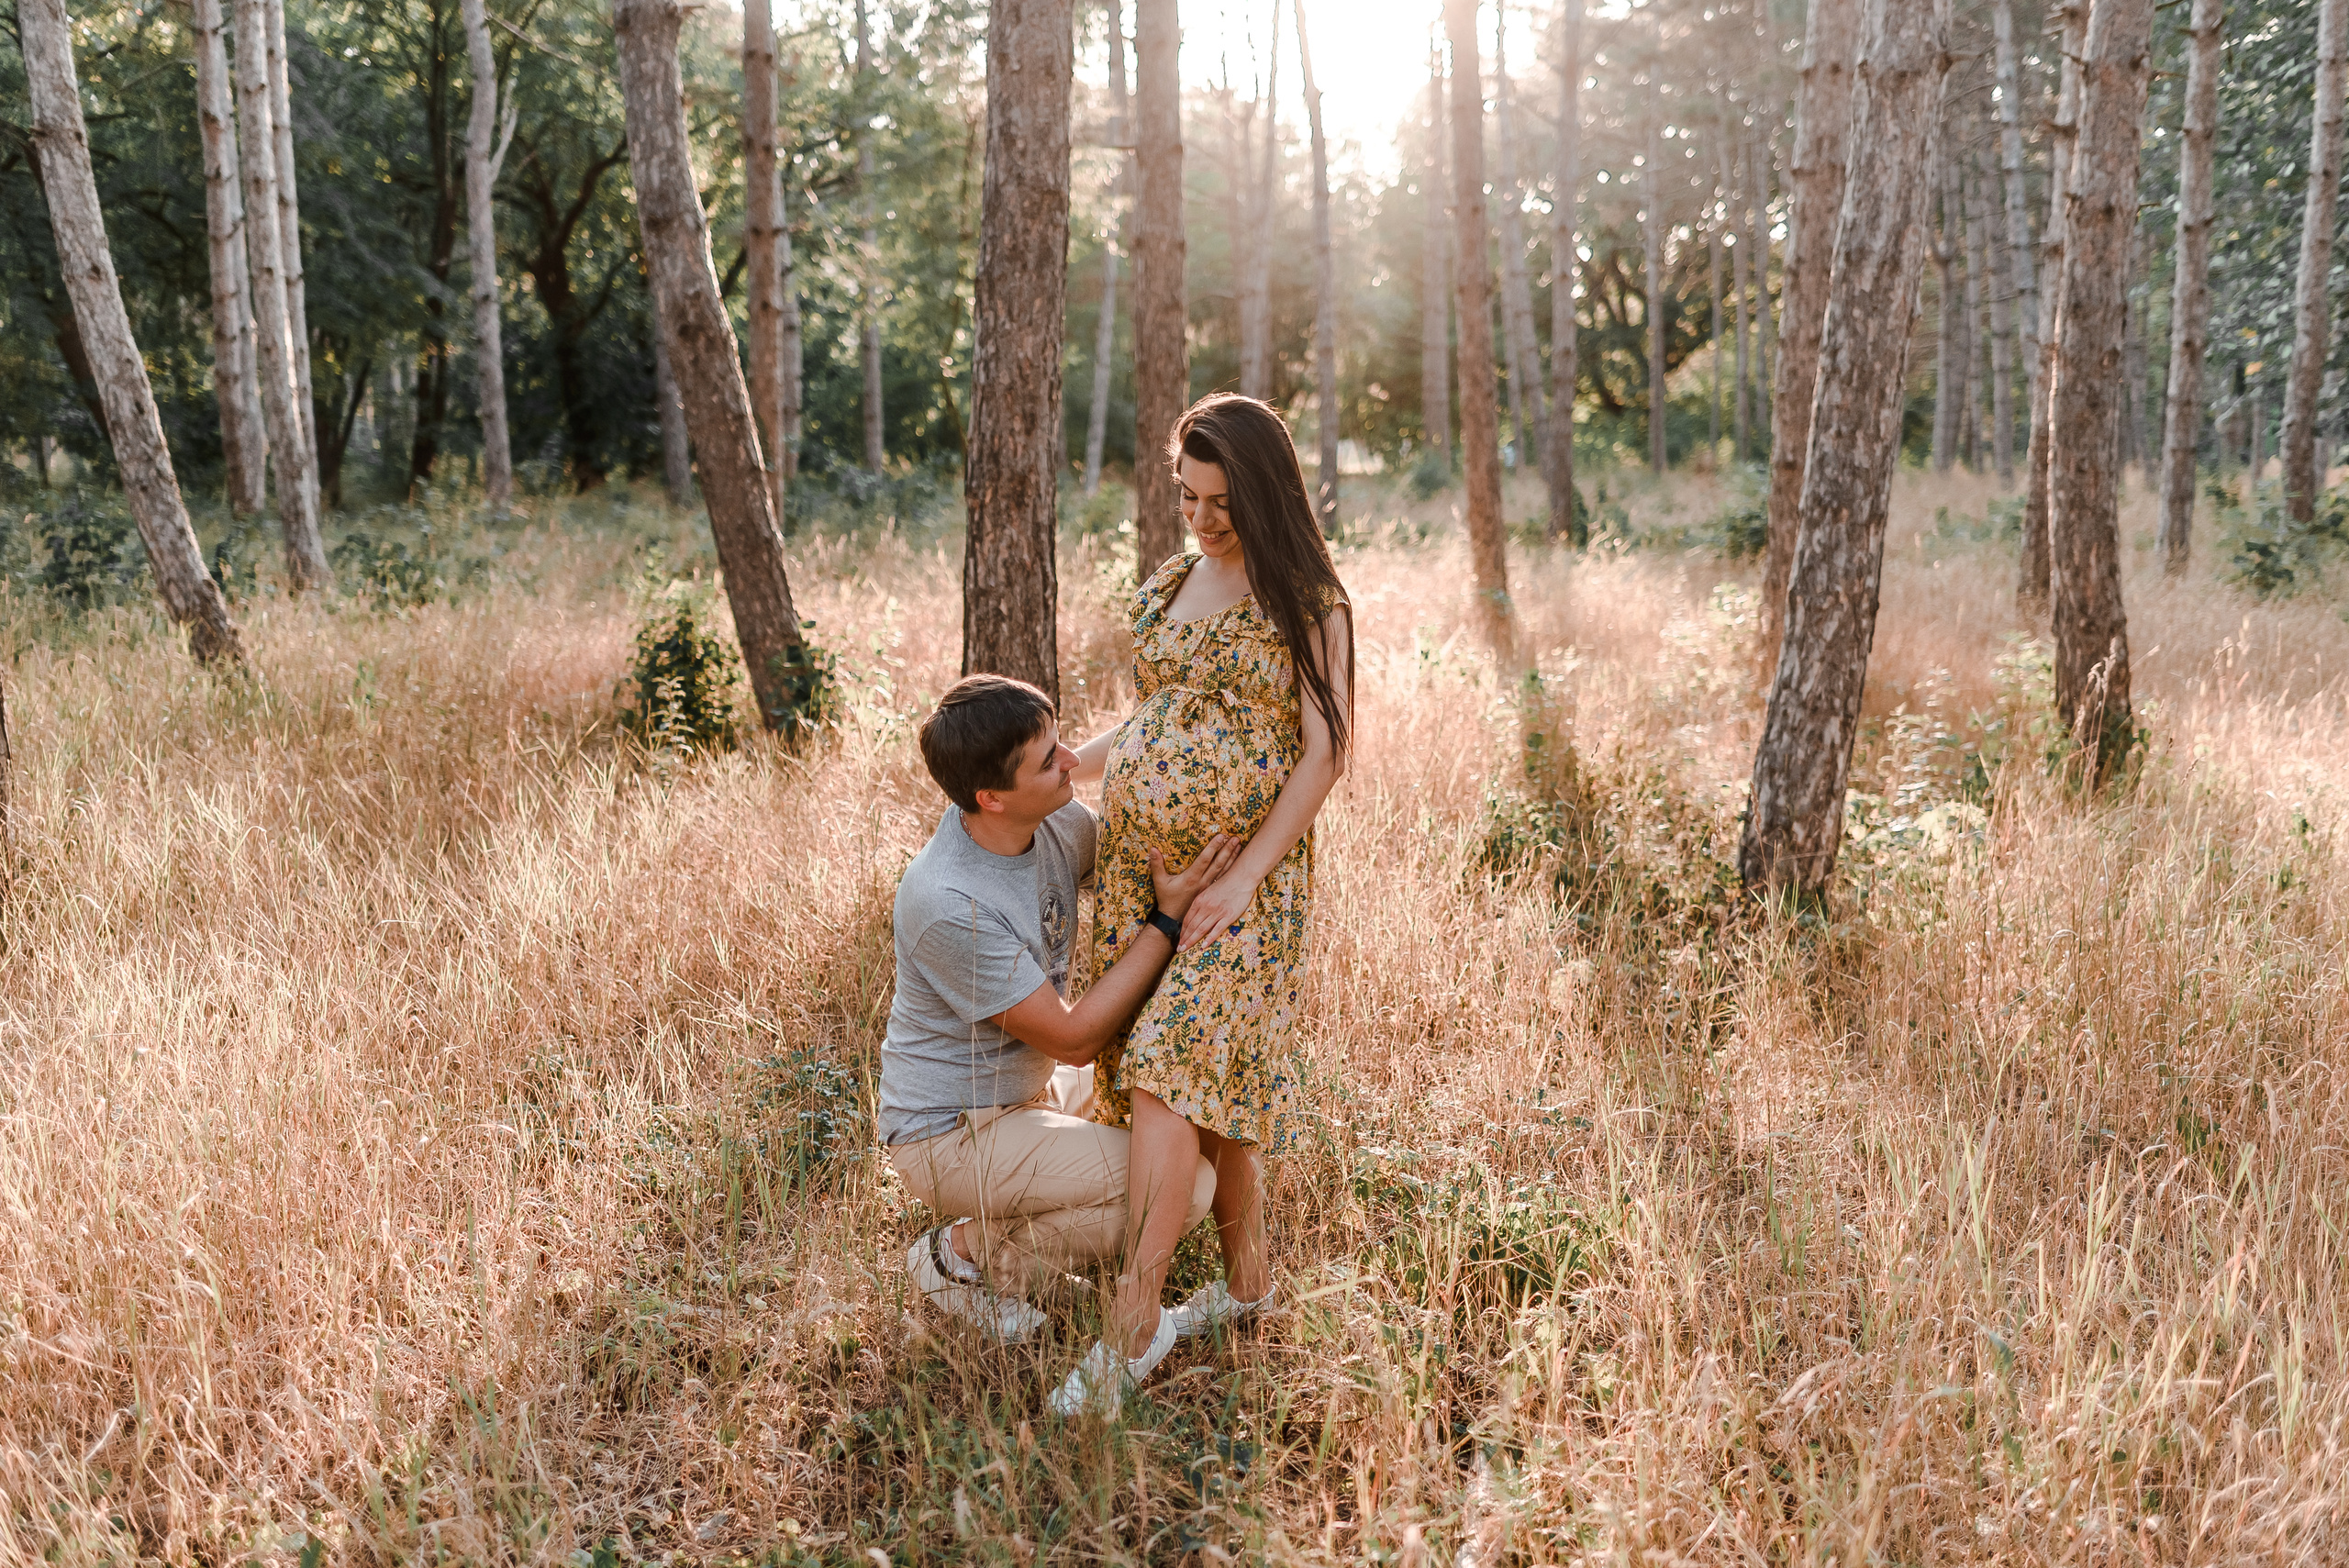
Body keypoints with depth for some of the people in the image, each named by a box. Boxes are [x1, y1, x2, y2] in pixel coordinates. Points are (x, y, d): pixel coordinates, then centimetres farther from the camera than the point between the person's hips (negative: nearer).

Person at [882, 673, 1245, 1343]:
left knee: (1200, 1181, 6)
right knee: (1172, 1181, -20)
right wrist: (1169, 917, -24)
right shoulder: (949, 905, -31)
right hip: (951, 1135, -8)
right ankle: (968, 1254, -1)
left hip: (1026, 1097, 8)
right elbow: (1073, 1039, -23)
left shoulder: (1059, 821, -9)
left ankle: (991, 1238, 14)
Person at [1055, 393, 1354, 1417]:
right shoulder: (1166, 589, 13)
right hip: (1138, 855, 6)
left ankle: (1132, 1323, -14)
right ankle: (1247, 1276, 23)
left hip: (1246, 867, -5)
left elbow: (1325, 754, -8)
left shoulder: (1309, 602, -4)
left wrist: (1242, 877, -15)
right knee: (1209, 1068, 8)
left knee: (1167, 1065, -16)